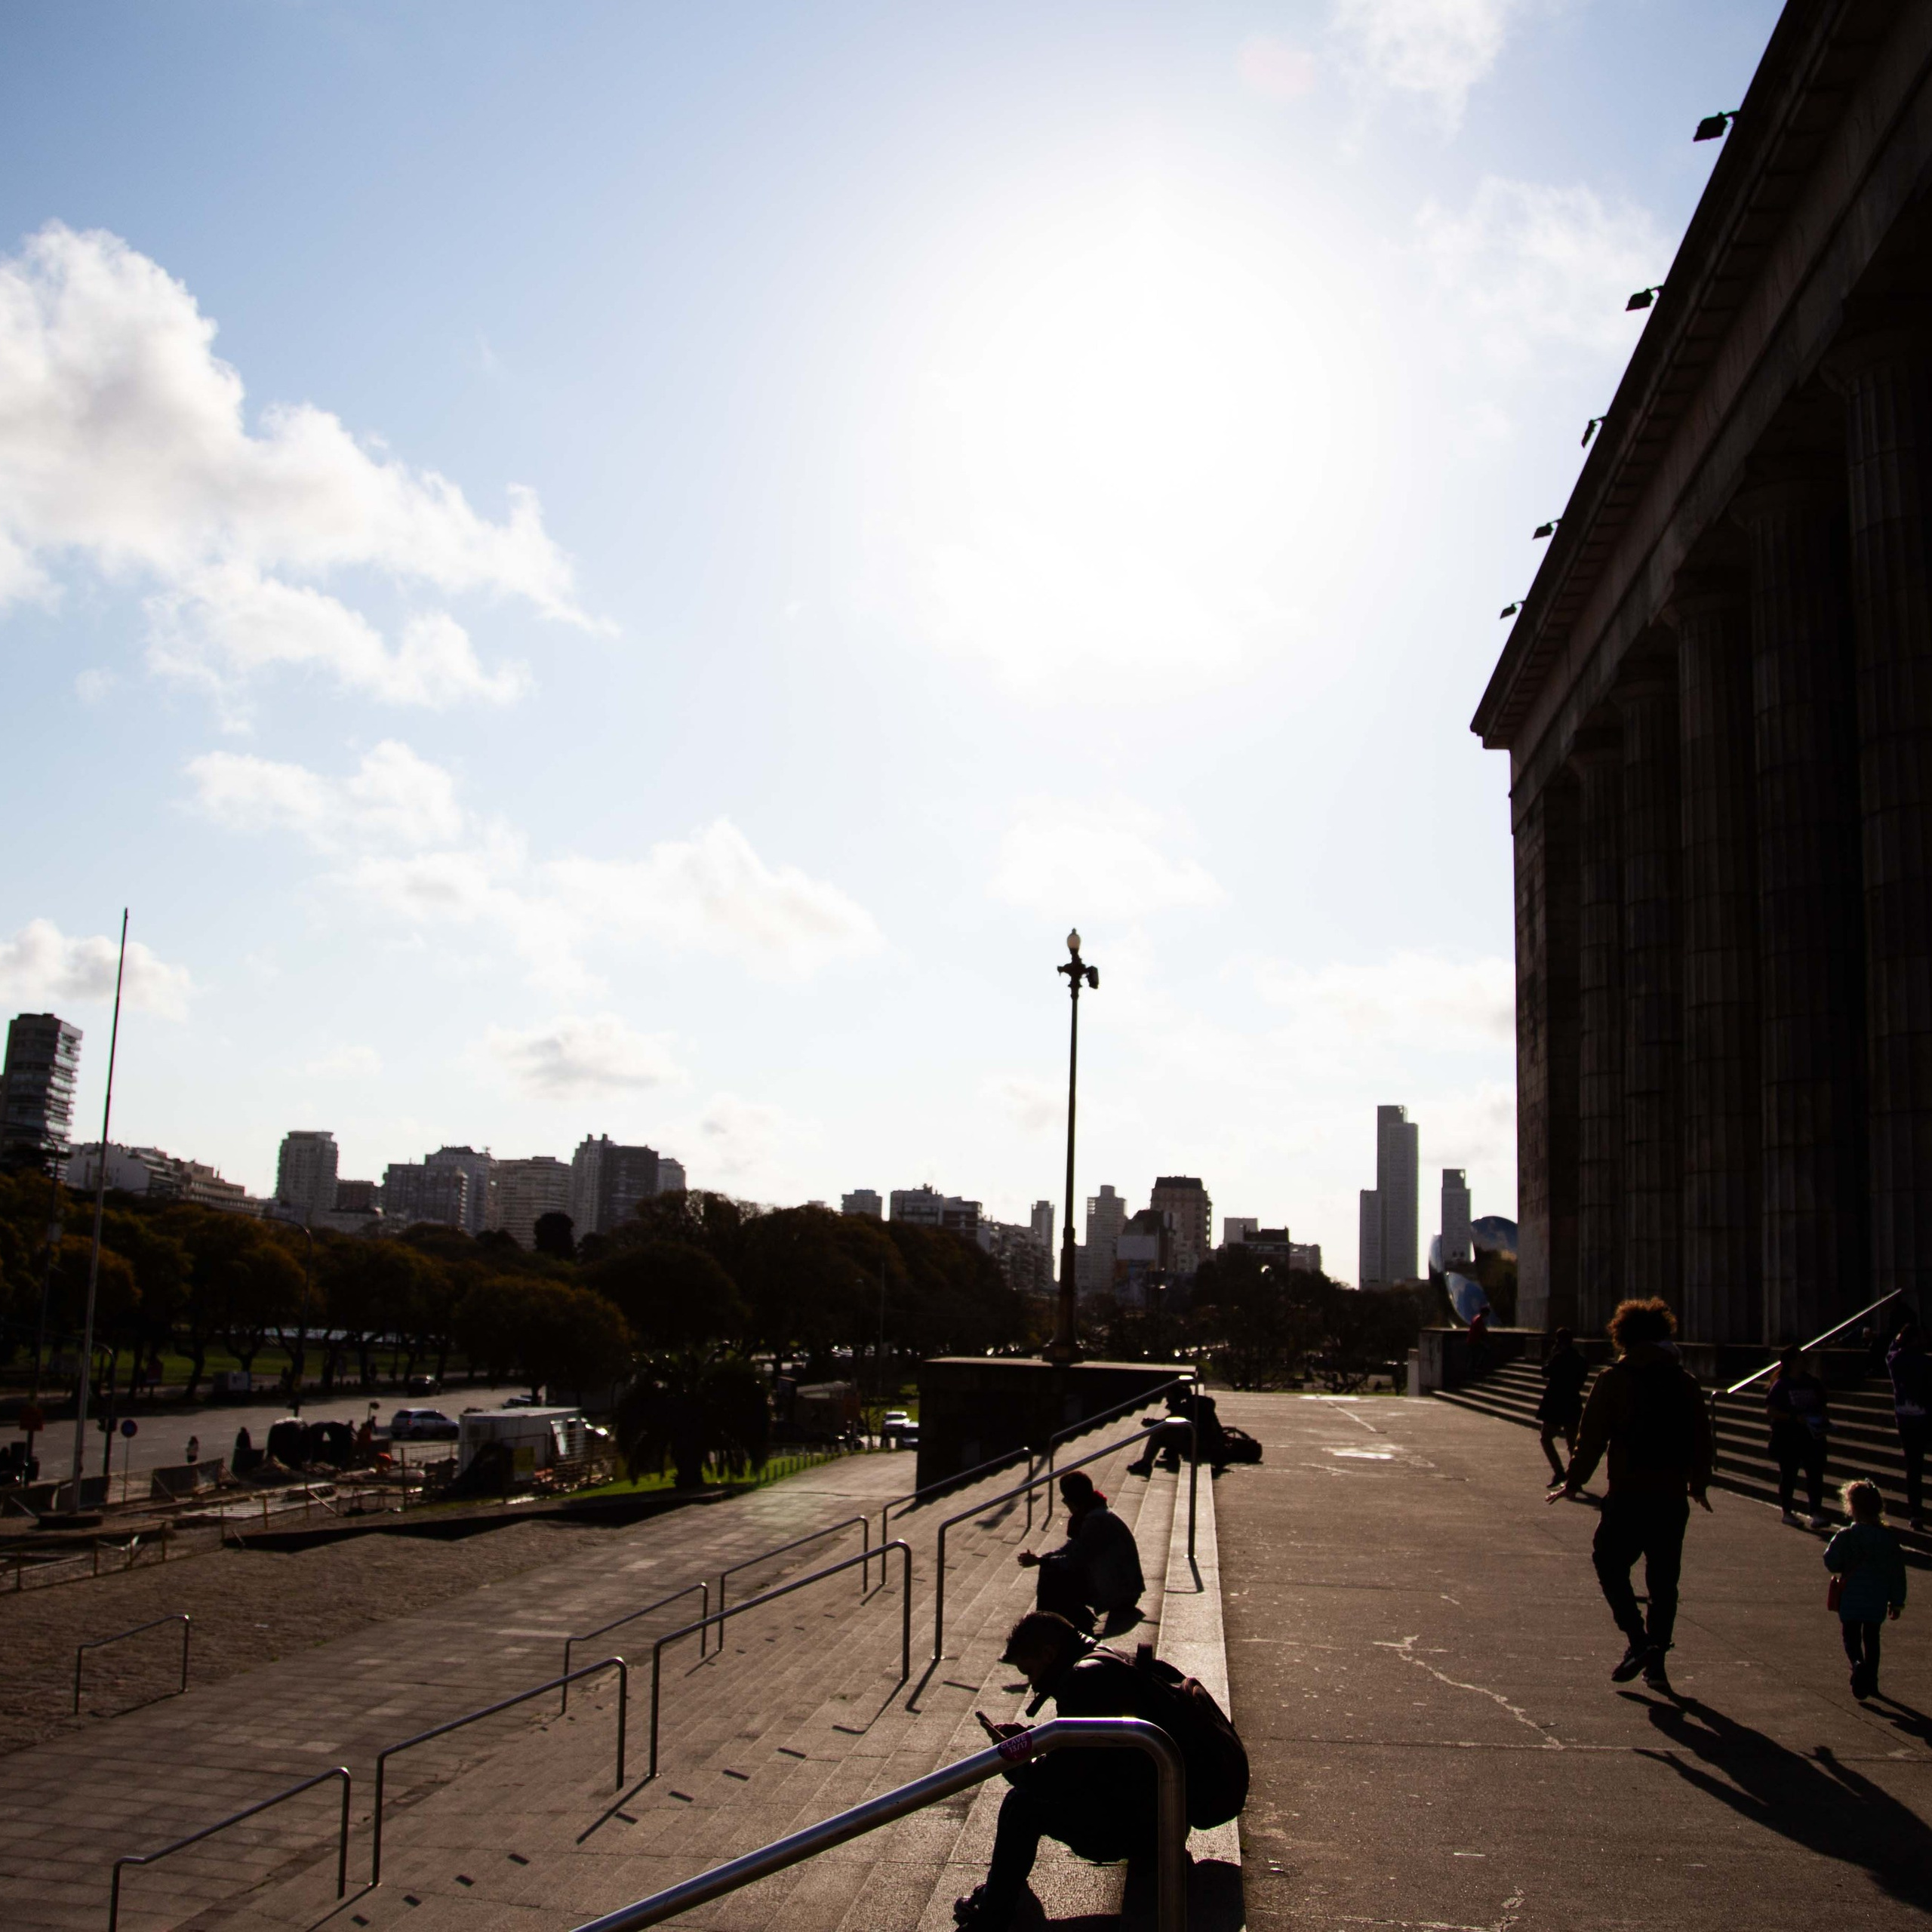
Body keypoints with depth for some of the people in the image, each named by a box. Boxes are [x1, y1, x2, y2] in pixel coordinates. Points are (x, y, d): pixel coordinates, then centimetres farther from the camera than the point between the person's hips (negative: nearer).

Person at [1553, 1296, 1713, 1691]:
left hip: (1627, 1496, -4)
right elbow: (1702, 1439, 11)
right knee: (1663, 1580, 11)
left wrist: (1573, 1483, 4)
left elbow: (1592, 1437, -5)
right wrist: (1698, 1485, 24)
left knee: (1609, 1563, 11)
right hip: (1672, 1496, 4)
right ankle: (1656, 1658, 10)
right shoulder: (1685, 1381, 7)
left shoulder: (1614, 1379, -4)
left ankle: (1637, 1640, -4)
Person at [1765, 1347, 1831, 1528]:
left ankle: (1816, 1512, -4)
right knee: (1788, 1474, 5)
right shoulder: (1780, 1386, -6)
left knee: (1815, 1473, -5)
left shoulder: (1813, 1383, 9)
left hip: (1812, 1436, 4)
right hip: (1787, 1438, -4)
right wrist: (1795, 1417, -20)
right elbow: (1770, 1412, -11)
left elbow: (1822, 1407, 19)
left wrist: (1824, 1418, -3)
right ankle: (1787, 1511, 17)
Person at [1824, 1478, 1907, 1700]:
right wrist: (1897, 1601, 10)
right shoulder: (1889, 1538, -3)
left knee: (1851, 1637, 7)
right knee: (1871, 1639, 18)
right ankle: (1871, 1681, 22)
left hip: (1851, 1599, -3)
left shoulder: (1846, 1536, -13)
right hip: (1878, 1600, 3)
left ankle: (1857, 1663, -21)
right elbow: (1897, 1573, 1)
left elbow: (1831, 1563, -14)